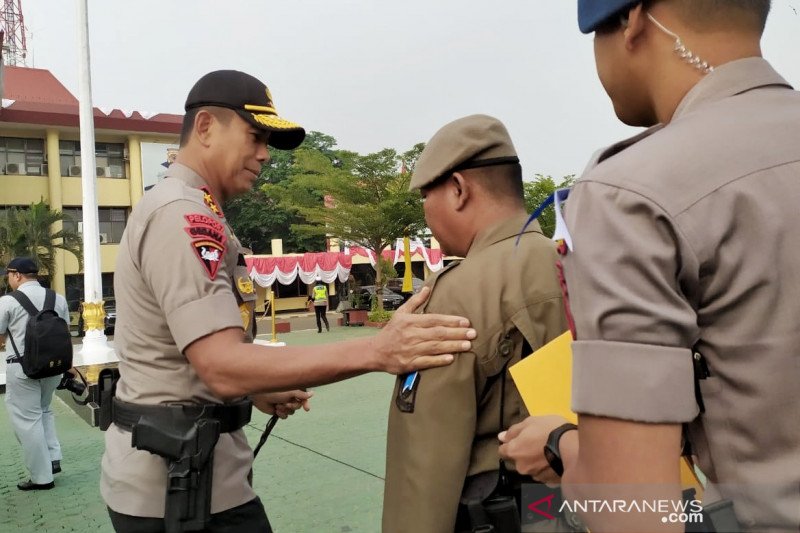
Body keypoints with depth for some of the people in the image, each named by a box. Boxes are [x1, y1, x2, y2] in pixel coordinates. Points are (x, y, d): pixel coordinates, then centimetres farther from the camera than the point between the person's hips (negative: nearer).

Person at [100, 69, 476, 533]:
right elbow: (222, 366, -31)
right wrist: (376, 351, -37)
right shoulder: (183, 213, -20)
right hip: (183, 478, -10)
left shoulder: (174, 209, 13)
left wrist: (256, 392, 13)